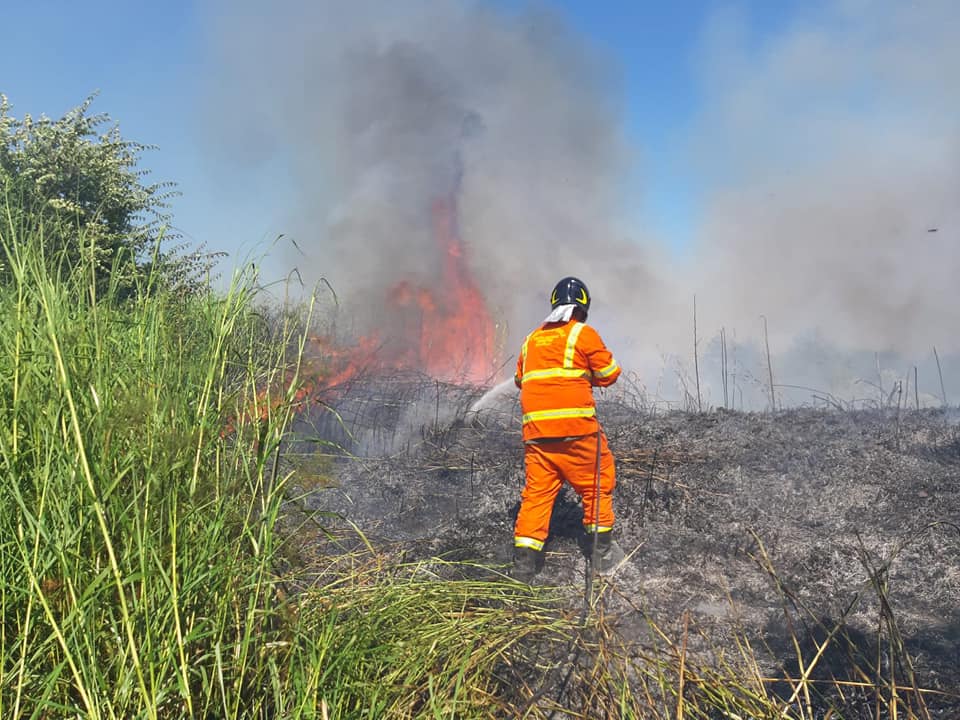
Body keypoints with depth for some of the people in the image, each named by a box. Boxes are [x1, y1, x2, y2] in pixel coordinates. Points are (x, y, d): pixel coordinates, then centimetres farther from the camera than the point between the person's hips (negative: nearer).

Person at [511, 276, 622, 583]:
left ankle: (525, 557, 5)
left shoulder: (532, 338, 15)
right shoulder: (583, 333, 0)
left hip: (536, 428, 5)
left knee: (537, 491, 8)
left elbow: (520, 379, 25)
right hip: (575, 425, -4)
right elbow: (609, 374, 4)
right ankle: (601, 548, 22)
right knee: (597, 482, 13)